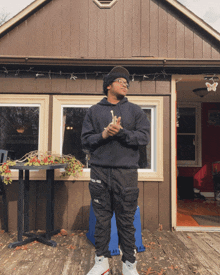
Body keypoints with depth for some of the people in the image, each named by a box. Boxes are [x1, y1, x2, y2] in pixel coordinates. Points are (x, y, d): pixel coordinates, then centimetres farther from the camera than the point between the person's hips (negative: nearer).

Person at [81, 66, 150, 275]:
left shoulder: (135, 111, 11)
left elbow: (144, 137, 0)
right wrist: (103, 135, -12)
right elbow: (85, 140, 5)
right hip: (100, 171, 1)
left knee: (126, 221, 6)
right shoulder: (94, 111, 11)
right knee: (102, 219, 9)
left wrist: (121, 132, -13)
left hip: (126, 173, 0)